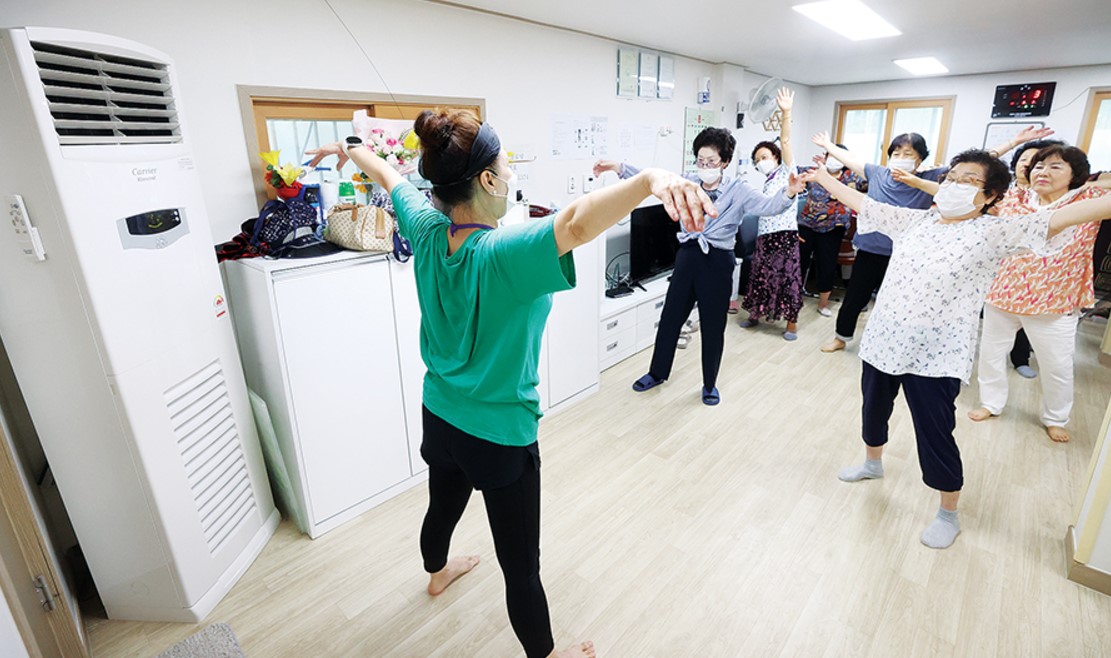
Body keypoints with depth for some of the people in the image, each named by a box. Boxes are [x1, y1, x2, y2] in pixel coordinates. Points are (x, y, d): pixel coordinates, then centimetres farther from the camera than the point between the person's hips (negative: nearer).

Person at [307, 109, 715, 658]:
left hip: (440, 420, 8)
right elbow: (576, 224, -50)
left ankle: (438, 571, 67)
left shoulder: (427, 231, -9)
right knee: (521, 567, 11)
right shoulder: (502, 254, -30)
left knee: (443, 507, 36)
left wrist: (351, 148, 29)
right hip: (499, 436, -8)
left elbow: (389, 177, 12)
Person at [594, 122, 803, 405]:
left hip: (718, 261, -3)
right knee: (670, 318, 12)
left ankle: (710, 384, 27)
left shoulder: (738, 190, -5)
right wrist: (618, 167, -11)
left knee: (713, 326, 7)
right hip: (687, 255, 3)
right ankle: (657, 372, 33)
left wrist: (789, 194, -41)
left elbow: (767, 205, -19)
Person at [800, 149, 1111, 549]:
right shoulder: (915, 220, 6)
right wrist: (820, 176, 14)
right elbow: (859, 202, 11)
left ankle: (949, 515, 28)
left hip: (935, 356, -5)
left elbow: (1062, 218, -19)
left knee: (935, 437, 5)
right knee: (873, 409, 23)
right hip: (883, 340, 5)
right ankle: (872, 462, 51)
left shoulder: (995, 233, -7)